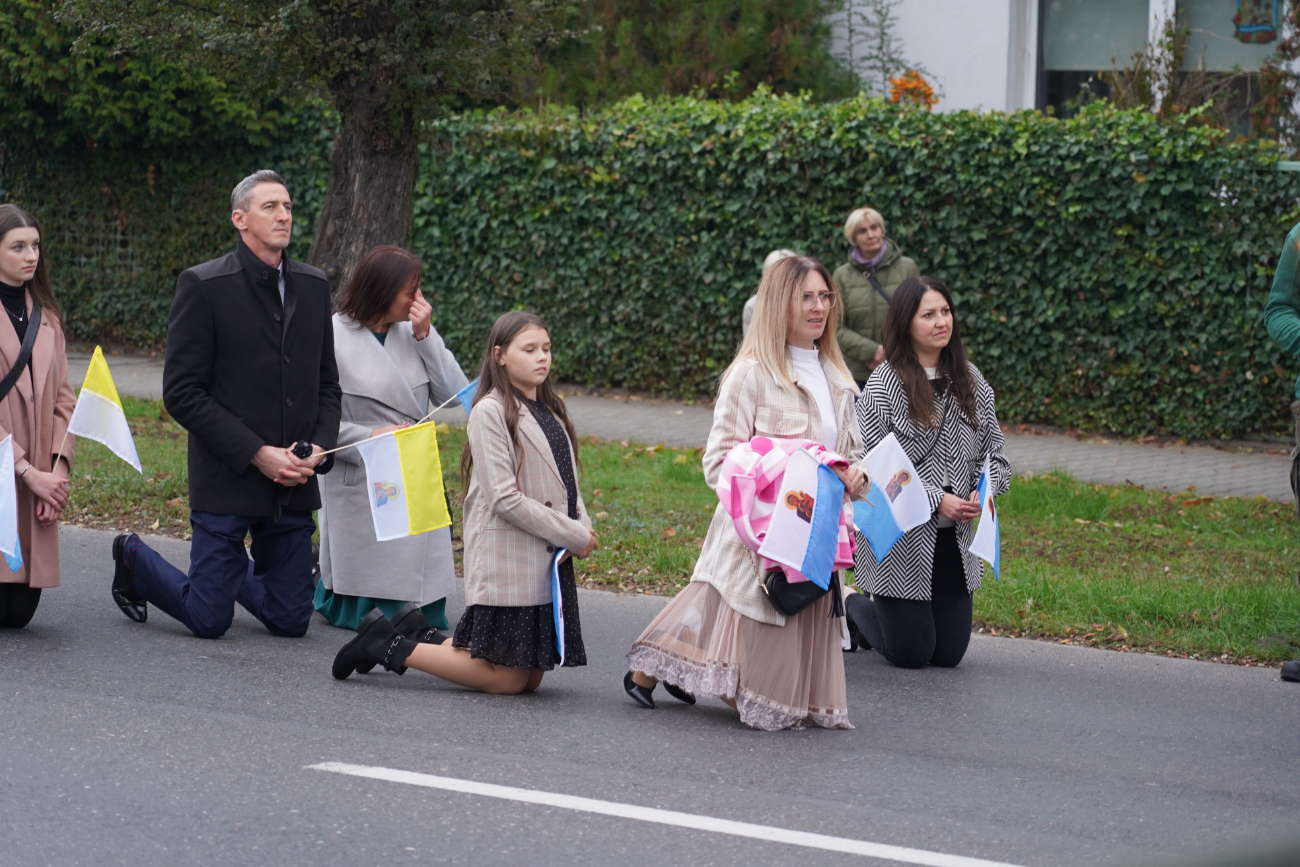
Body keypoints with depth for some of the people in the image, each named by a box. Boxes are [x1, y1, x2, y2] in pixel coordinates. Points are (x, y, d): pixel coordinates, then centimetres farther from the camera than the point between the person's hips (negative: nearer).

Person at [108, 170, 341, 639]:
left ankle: (232, 572, 39)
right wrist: (256, 454, -16)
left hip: (294, 484, 5)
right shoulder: (203, 286, -9)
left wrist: (320, 448, -2)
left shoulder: (314, 286, 9)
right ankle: (134, 558, 28)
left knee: (291, 620, 7)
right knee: (209, 619, 0)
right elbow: (182, 393, -11)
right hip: (226, 481, -5)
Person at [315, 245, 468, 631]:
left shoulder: (414, 331, 6)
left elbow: (456, 394, -2)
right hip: (357, 485, -4)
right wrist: (368, 437, -21)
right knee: (349, 614, -1)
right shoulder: (333, 337, -9)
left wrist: (424, 336, -8)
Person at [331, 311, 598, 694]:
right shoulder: (490, 411, -12)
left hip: (549, 560, 8)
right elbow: (504, 498, -17)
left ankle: (420, 634, 20)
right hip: (506, 559, -8)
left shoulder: (549, 411, 14)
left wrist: (583, 527, -4)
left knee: (531, 679, 10)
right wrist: (572, 536, -14)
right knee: (506, 680, -6)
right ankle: (390, 646, 3)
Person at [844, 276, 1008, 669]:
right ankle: (851, 604, 29)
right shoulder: (884, 384, -10)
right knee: (911, 653, 1)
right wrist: (936, 499, -20)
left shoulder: (969, 379, 6)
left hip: (955, 536, 5)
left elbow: (992, 449, 12)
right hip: (901, 540, -5)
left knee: (950, 653, 7)